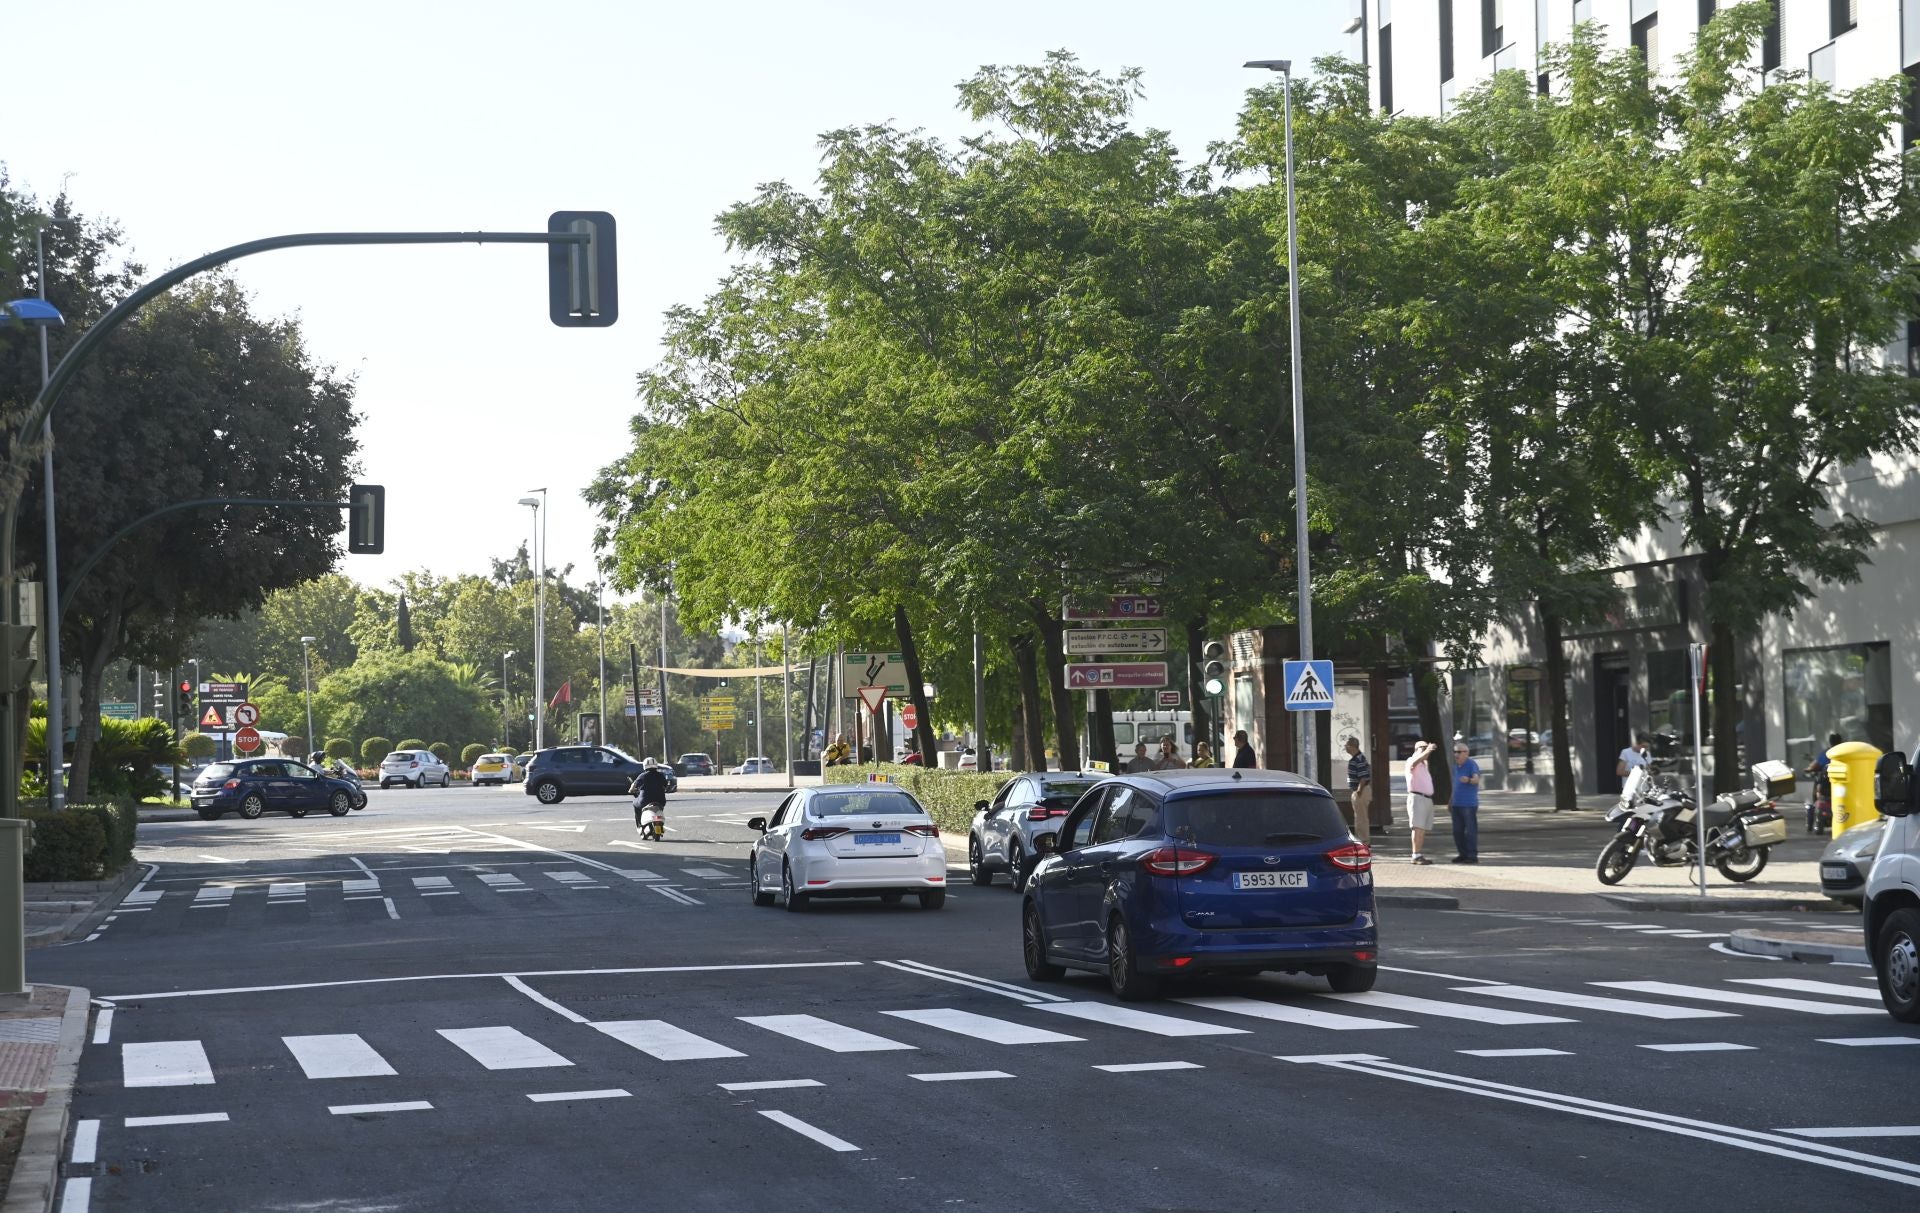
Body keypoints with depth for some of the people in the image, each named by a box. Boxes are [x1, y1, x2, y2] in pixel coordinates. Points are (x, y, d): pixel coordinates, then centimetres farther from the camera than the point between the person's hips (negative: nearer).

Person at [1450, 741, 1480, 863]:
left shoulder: (1472, 765, -8)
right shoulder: (1456, 766, 16)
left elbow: (1476, 780, -24)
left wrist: (1469, 780, -46)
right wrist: (1450, 802, 25)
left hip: (1469, 804, -8)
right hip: (1456, 804, 8)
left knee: (1470, 831, -7)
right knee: (1458, 831, 8)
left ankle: (1472, 855, -5)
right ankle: (1462, 854, 15)